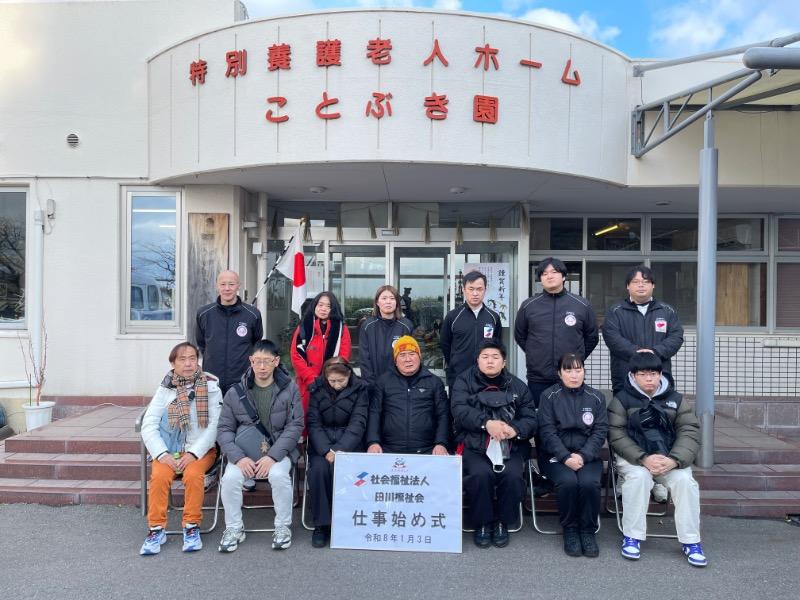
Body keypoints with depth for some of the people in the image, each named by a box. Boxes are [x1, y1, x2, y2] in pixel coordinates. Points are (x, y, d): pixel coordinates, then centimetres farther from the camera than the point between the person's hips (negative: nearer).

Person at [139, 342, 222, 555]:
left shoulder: (210, 387, 1)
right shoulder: (165, 388, 5)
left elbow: (215, 425, -6)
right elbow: (148, 425, -1)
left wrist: (194, 453, -17)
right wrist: (162, 454, -15)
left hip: (200, 449, -1)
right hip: (169, 449, 2)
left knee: (193, 474, -30)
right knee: (159, 476, -26)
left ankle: (192, 526, -12)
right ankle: (156, 529, -11)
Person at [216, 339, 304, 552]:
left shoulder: (289, 389, -3)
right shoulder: (235, 392, 2)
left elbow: (295, 426, -7)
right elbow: (225, 429, 1)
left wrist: (272, 456, -18)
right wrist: (239, 457, -16)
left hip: (278, 451, -1)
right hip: (243, 452, 2)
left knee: (279, 474, -31)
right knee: (230, 477, -25)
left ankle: (283, 526, -6)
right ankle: (233, 528, 0)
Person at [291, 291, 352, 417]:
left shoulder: (342, 329, 5)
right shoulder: (303, 327, 6)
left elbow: (343, 359, 0)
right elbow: (296, 356, 0)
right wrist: (312, 379, -10)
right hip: (307, 385, 0)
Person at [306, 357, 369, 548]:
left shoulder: (360, 389, -1)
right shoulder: (317, 389, 3)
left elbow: (358, 423, -8)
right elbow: (314, 423, -2)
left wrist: (340, 450, -22)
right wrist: (326, 450, -19)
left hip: (349, 441, -1)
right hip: (322, 442, 2)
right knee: (318, 468, -28)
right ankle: (321, 524, -15)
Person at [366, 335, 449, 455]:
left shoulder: (434, 382, 12)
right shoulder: (383, 381, 12)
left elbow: (443, 415, 8)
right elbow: (374, 413, 7)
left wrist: (441, 444, -6)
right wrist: (373, 442, -7)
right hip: (389, 450, 0)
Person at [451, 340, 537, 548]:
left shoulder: (517, 386, 13)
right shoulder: (464, 381, 7)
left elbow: (530, 419, 6)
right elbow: (460, 410, -8)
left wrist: (515, 430, -16)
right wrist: (487, 423, -22)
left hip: (510, 447, 2)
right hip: (475, 446, -1)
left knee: (513, 475, -26)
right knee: (480, 474, -29)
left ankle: (502, 522, 1)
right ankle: (482, 523, -4)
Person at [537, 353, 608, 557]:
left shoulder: (596, 397, 9)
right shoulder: (549, 396, 3)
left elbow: (600, 432, 2)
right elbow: (547, 431, -4)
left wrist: (583, 456, -13)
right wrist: (566, 457, -17)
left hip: (588, 455, 1)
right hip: (557, 455, -1)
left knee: (589, 483, -28)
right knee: (568, 482, -30)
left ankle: (588, 531, -4)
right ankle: (570, 530, -5)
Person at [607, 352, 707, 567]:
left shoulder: (675, 399, 7)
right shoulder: (621, 400, 0)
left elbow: (689, 432, -2)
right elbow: (617, 435, -7)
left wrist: (674, 460, -20)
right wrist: (644, 459, -21)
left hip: (669, 458, 2)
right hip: (633, 457, -2)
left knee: (685, 480, -25)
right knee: (639, 476, -31)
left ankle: (691, 541, -9)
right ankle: (632, 537, -18)